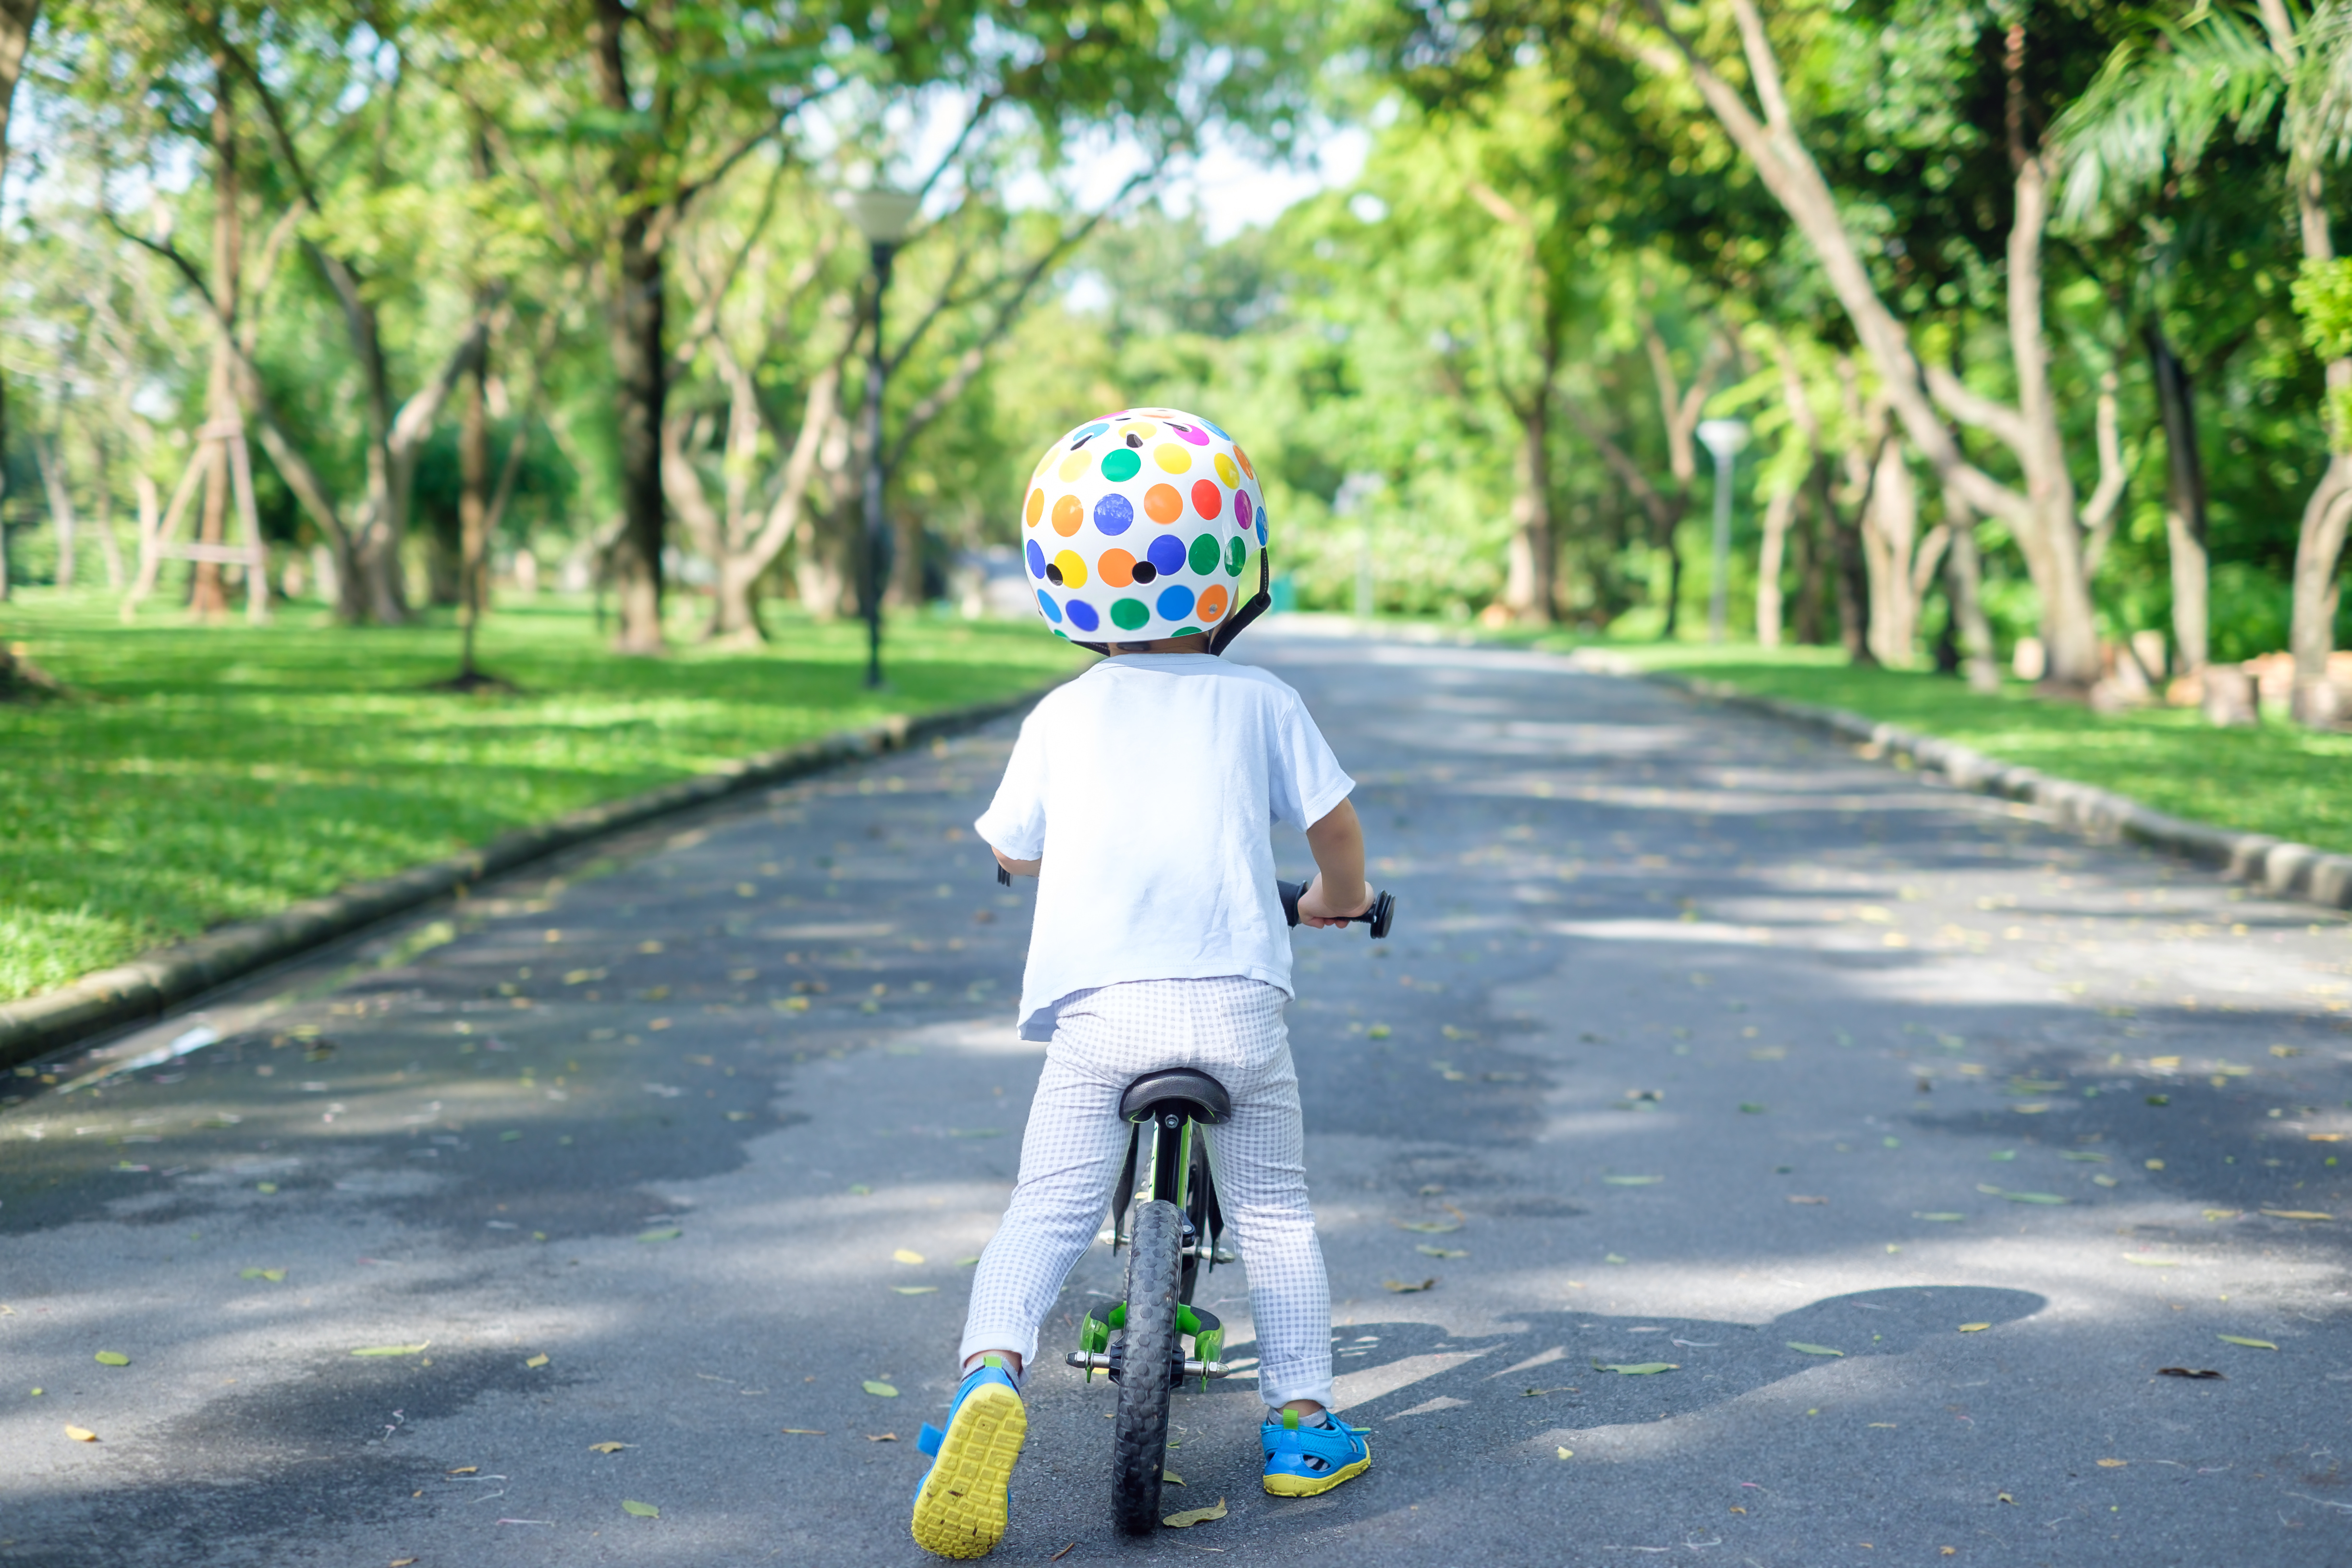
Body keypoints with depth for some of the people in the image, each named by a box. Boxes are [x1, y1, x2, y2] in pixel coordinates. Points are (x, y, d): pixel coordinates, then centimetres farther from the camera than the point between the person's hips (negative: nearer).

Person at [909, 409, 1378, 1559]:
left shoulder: (1061, 715, 12)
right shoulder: (1259, 701, 9)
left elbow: (1015, 855, 22)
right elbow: (1335, 829, 16)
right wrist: (1337, 901, 38)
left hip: (1095, 1001, 0)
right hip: (1235, 999, 0)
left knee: (1044, 1212, 4)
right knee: (1272, 1209, 18)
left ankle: (993, 1367, -21)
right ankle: (1300, 1420, 19)